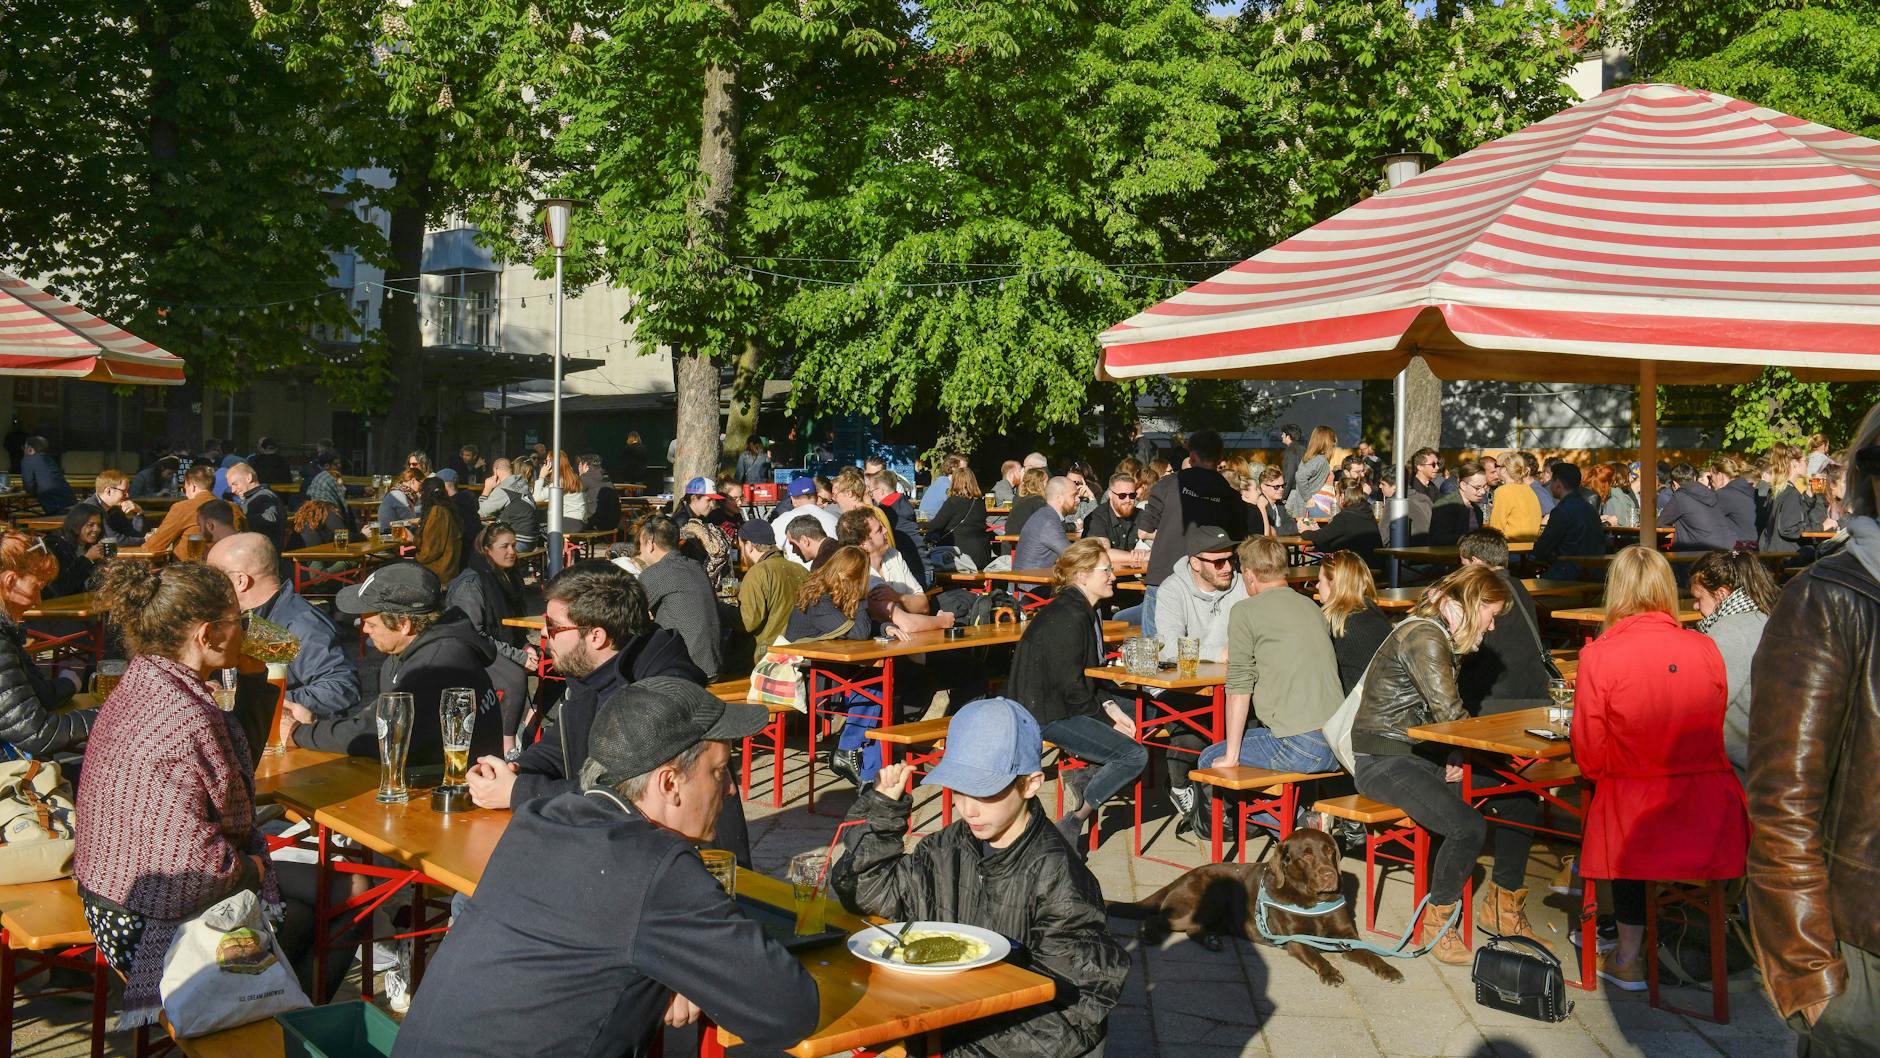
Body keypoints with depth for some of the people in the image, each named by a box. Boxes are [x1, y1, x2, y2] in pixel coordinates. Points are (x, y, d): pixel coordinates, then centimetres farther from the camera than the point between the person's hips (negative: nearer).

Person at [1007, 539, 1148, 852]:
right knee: (1135, 755, -18)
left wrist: (1109, 707, 1)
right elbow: (1071, 688, -20)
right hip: (1046, 716, -10)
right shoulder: (1067, 618, -19)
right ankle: (1074, 821, -10)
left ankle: (1084, 775, 9)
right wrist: (1109, 720, -11)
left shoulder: (1083, 611, 13)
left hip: (1061, 704, 10)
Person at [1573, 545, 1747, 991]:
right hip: (1713, 820, 3)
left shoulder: (1598, 655, -10)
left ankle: (1630, 959, 38)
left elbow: (1591, 761, -5)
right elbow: (1712, 733, 15)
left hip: (1637, 820, -3)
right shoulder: (1705, 649, 0)